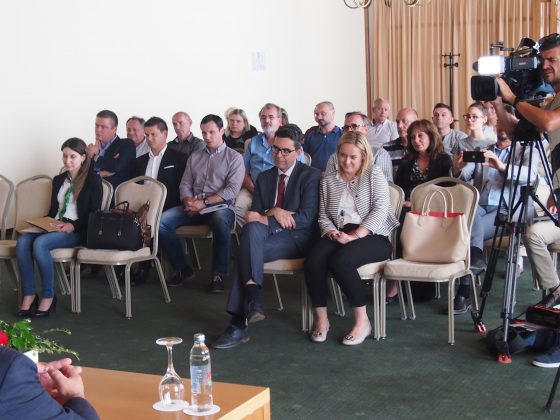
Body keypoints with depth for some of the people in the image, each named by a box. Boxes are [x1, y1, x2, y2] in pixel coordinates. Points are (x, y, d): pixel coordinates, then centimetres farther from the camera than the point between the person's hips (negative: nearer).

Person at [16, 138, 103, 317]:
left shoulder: (93, 179, 2)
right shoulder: (58, 180, 21)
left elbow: (94, 213, -4)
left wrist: (73, 226, -18)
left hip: (77, 231, -6)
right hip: (55, 228, 6)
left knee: (40, 243, -33)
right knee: (23, 241, -25)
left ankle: (48, 296, -21)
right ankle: (28, 295, -23)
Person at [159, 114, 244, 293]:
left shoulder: (234, 157, 5)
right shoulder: (194, 156, 20)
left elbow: (232, 190, -7)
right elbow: (185, 184, 15)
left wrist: (204, 202, -16)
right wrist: (189, 201, -8)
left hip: (219, 206, -4)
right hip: (193, 207, 5)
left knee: (221, 221, -41)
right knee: (161, 221, -20)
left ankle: (218, 275, -24)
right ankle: (182, 268, -6)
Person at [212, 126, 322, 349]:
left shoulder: (311, 176, 1)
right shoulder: (264, 178, 18)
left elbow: (307, 218, -10)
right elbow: (254, 214, 11)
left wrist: (265, 220, -15)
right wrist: (274, 212, -11)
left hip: (298, 238, -4)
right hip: (269, 234, 5)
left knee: (247, 248, -29)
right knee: (252, 228, -33)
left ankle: (239, 325, -29)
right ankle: (252, 300, -38)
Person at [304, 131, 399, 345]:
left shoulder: (374, 174, 6)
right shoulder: (328, 180, 19)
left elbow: (380, 210, -6)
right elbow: (323, 216, 16)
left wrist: (355, 236, -17)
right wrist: (331, 232, -8)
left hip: (372, 236, -4)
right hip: (339, 236, 4)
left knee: (340, 260, -34)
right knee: (313, 261, -28)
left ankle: (362, 320, -21)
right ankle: (321, 318, -13)